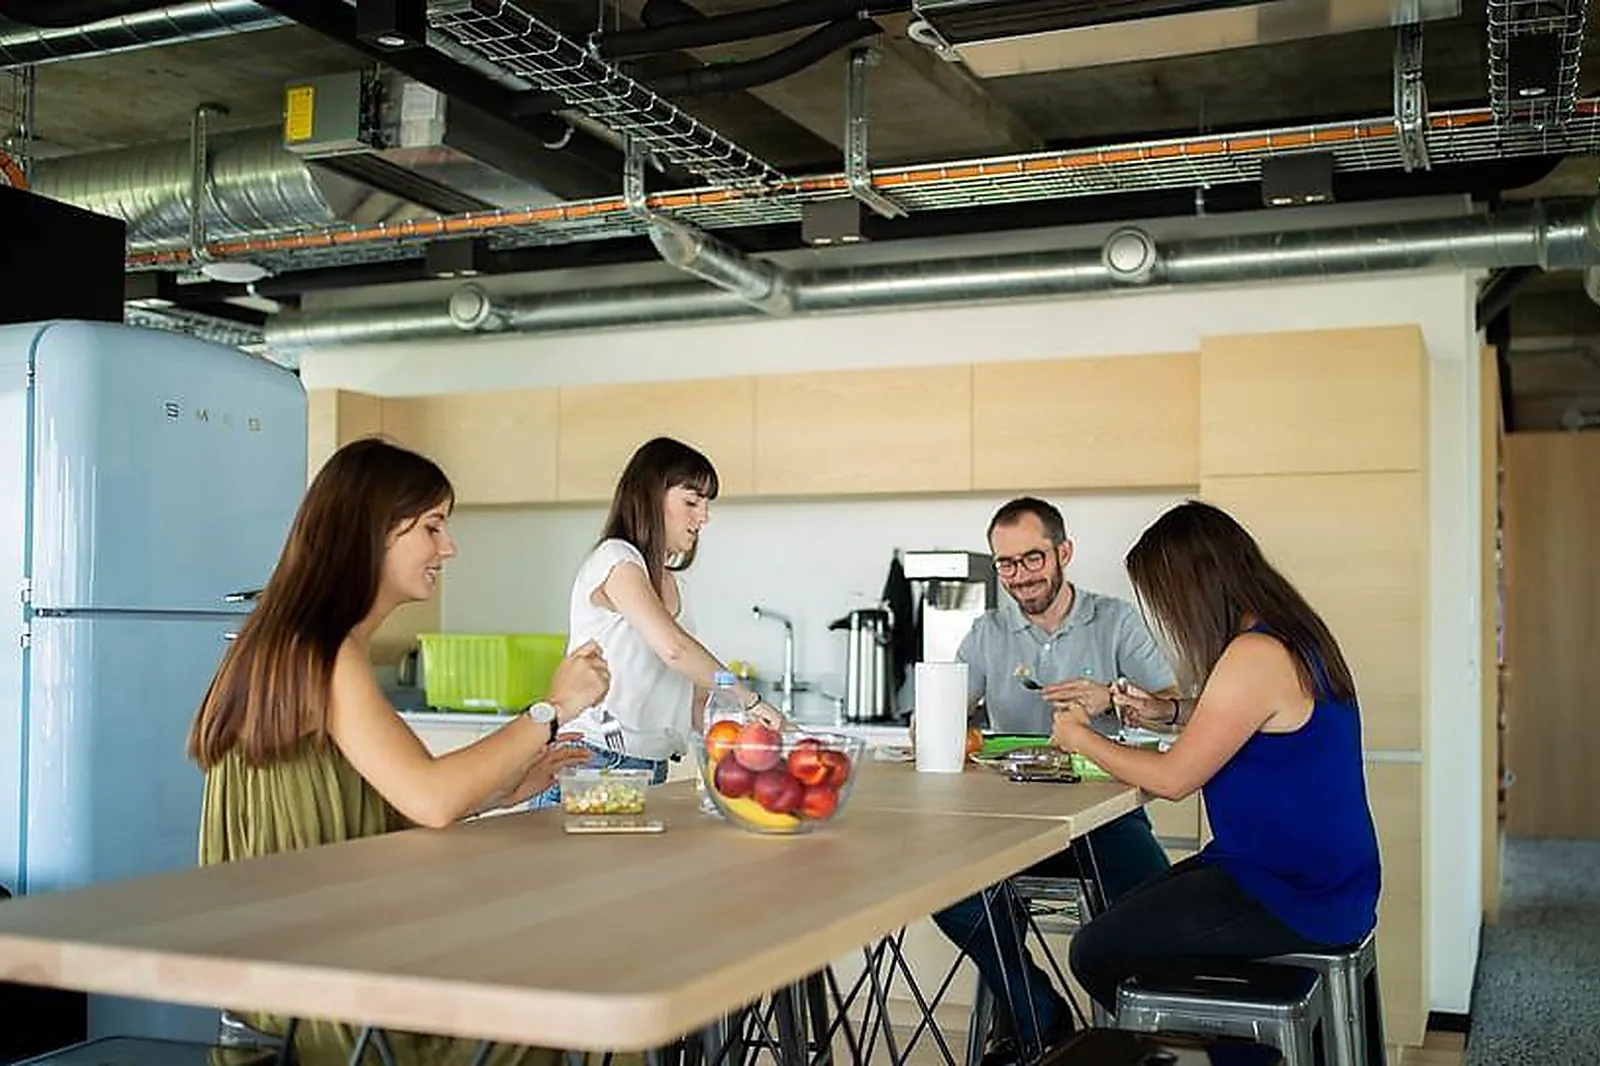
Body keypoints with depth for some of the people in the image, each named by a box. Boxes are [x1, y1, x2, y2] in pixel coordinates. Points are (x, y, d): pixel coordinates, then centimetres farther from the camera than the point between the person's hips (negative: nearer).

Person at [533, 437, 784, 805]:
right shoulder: (615, 559, -7)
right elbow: (673, 647, -22)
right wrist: (749, 699, -16)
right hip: (596, 763, -8)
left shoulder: (666, 580, 18)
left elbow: (688, 696, 15)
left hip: (649, 769, 8)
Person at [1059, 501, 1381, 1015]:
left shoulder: (1256, 656, -23)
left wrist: (1079, 738, -3)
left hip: (1296, 898, -10)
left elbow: (1173, 778, -17)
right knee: (1129, 912, 20)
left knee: (1096, 952, -6)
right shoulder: (1291, 635, 7)